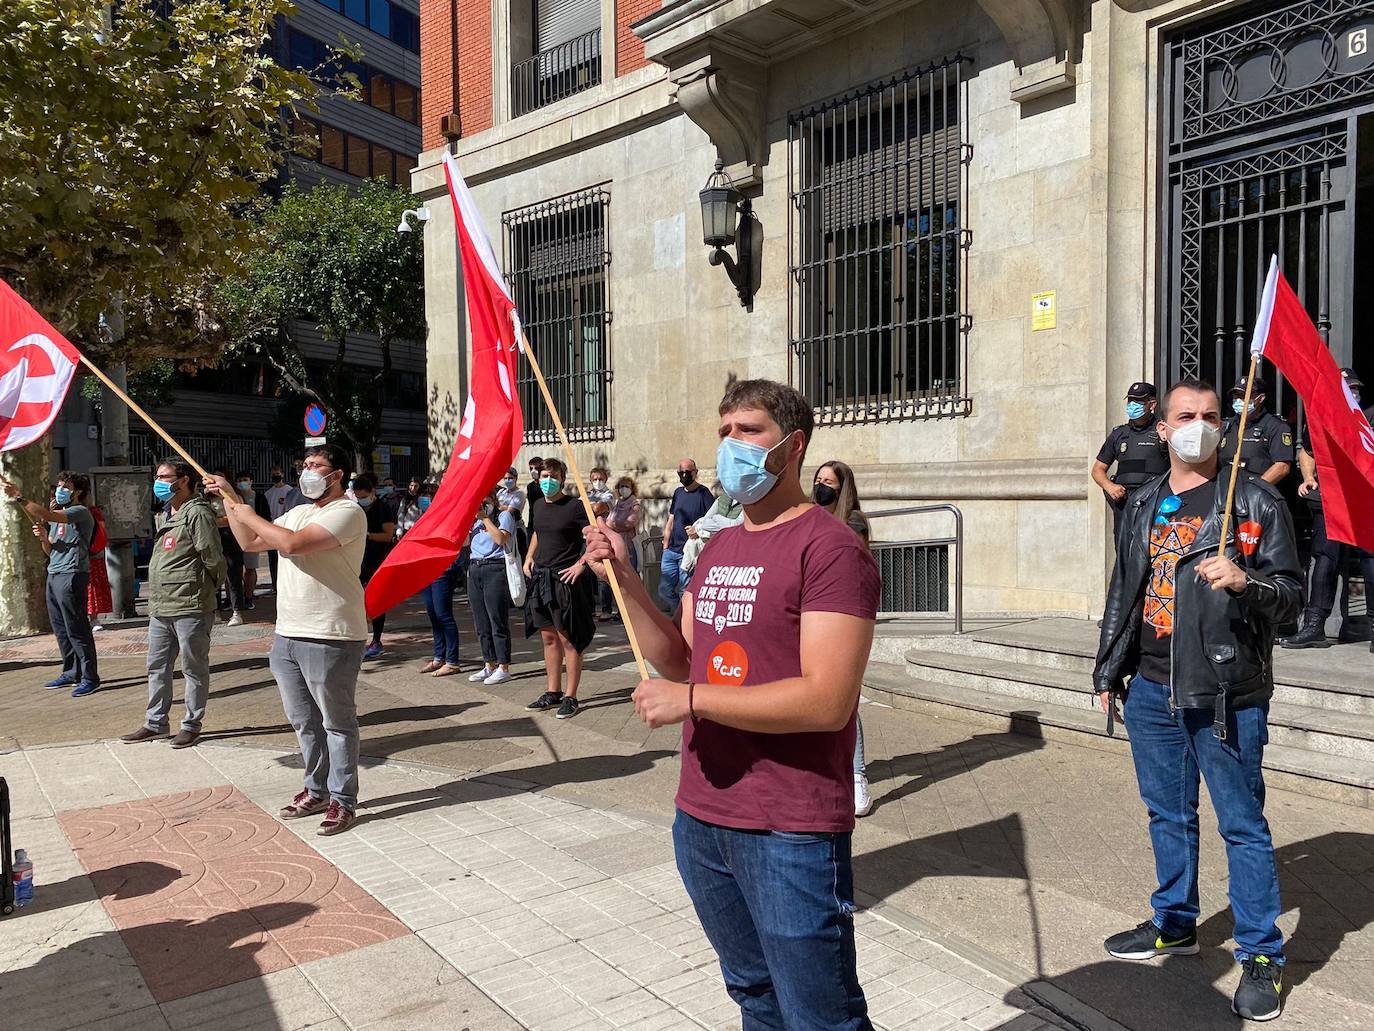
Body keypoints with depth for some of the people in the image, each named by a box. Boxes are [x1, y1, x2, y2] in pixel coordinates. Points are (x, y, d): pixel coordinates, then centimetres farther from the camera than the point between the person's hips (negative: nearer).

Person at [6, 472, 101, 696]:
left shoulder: (80, 512, -6)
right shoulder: (58, 515, 22)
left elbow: (48, 515, -22)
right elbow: (50, 551, 22)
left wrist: (19, 497, -21)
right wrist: (43, 537, 2)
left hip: (71, 575, -9)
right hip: (54, 575, 9)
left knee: (77, 629, -8)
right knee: (60, 629, 11)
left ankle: (90, 678, -5)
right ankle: (71, 673, 19)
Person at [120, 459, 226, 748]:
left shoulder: (197, 513, -12)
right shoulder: (164, 516, 18)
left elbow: (213, 559, -14)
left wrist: (201, 589, -2)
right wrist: (156, 598, 17)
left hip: (190, 608, -9)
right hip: (159, 608, 9)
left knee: (194, 669, 3)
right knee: (157, 667, 15)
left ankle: (191, 725, 12)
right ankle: (155, 723, 27)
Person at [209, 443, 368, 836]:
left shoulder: (347, 513, -13)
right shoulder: (298, 513, 17)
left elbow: (292, 543, -24)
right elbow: (249, 542, 24)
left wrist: (249, 515, -9)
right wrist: (230, 500, 14)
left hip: (329, 640, -9)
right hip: (287, 636, 9)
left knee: (337, 723, 2)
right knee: (304, 721, 18)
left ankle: (343, 801, 13)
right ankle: (317, 790, 31)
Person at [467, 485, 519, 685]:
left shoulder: (504, 515, 0)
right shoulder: (477, 517, 19)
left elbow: (501, 538, -16)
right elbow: (465, 541, 12)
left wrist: (485, 518, -10)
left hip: (495, 569, -7)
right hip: (475, 569, 7)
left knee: (498, 621, -5)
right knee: (481, 623, 10)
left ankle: (503, 668, 1)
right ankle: (489, 665, 19)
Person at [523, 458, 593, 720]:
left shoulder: (574, 506, -10)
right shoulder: (538, 506, 11)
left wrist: (581, 563, -18)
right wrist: (529, 557, 16)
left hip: (566, 579, -7)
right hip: (541, 578, 7)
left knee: (568, 639, -2)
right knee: (549, 637, 14)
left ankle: (570, 697, 7)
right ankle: (553, 692, 24)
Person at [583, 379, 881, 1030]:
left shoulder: (829, 549, -16)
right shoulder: (720, 547, 11)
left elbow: (827, 701, -23)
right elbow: (680, 660, 12)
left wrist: (690, 700, -18)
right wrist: (623, 577, 1)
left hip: (791, 835, -7)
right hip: (701, 817, 8)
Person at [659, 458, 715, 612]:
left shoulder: (703, 494, -6)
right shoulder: (678, 493, 14)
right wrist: (665, 546, 15)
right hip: (671, 551, 7)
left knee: (685, 594, -4)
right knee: (664, 590, 8)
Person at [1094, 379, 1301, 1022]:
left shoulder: (1254, 500, -5)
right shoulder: (1142, 505, 11)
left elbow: (1291, 593, -6)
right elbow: (1123, 594, 17)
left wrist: (1246, 581, -27)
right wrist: (1108, 672, 18)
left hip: (1226, 696, -5)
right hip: (1152, 689, 5)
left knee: (1243, 825, 3)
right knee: (1168, 815, 18)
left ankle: (1261, 956, 18)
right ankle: (1175, 925, 35)